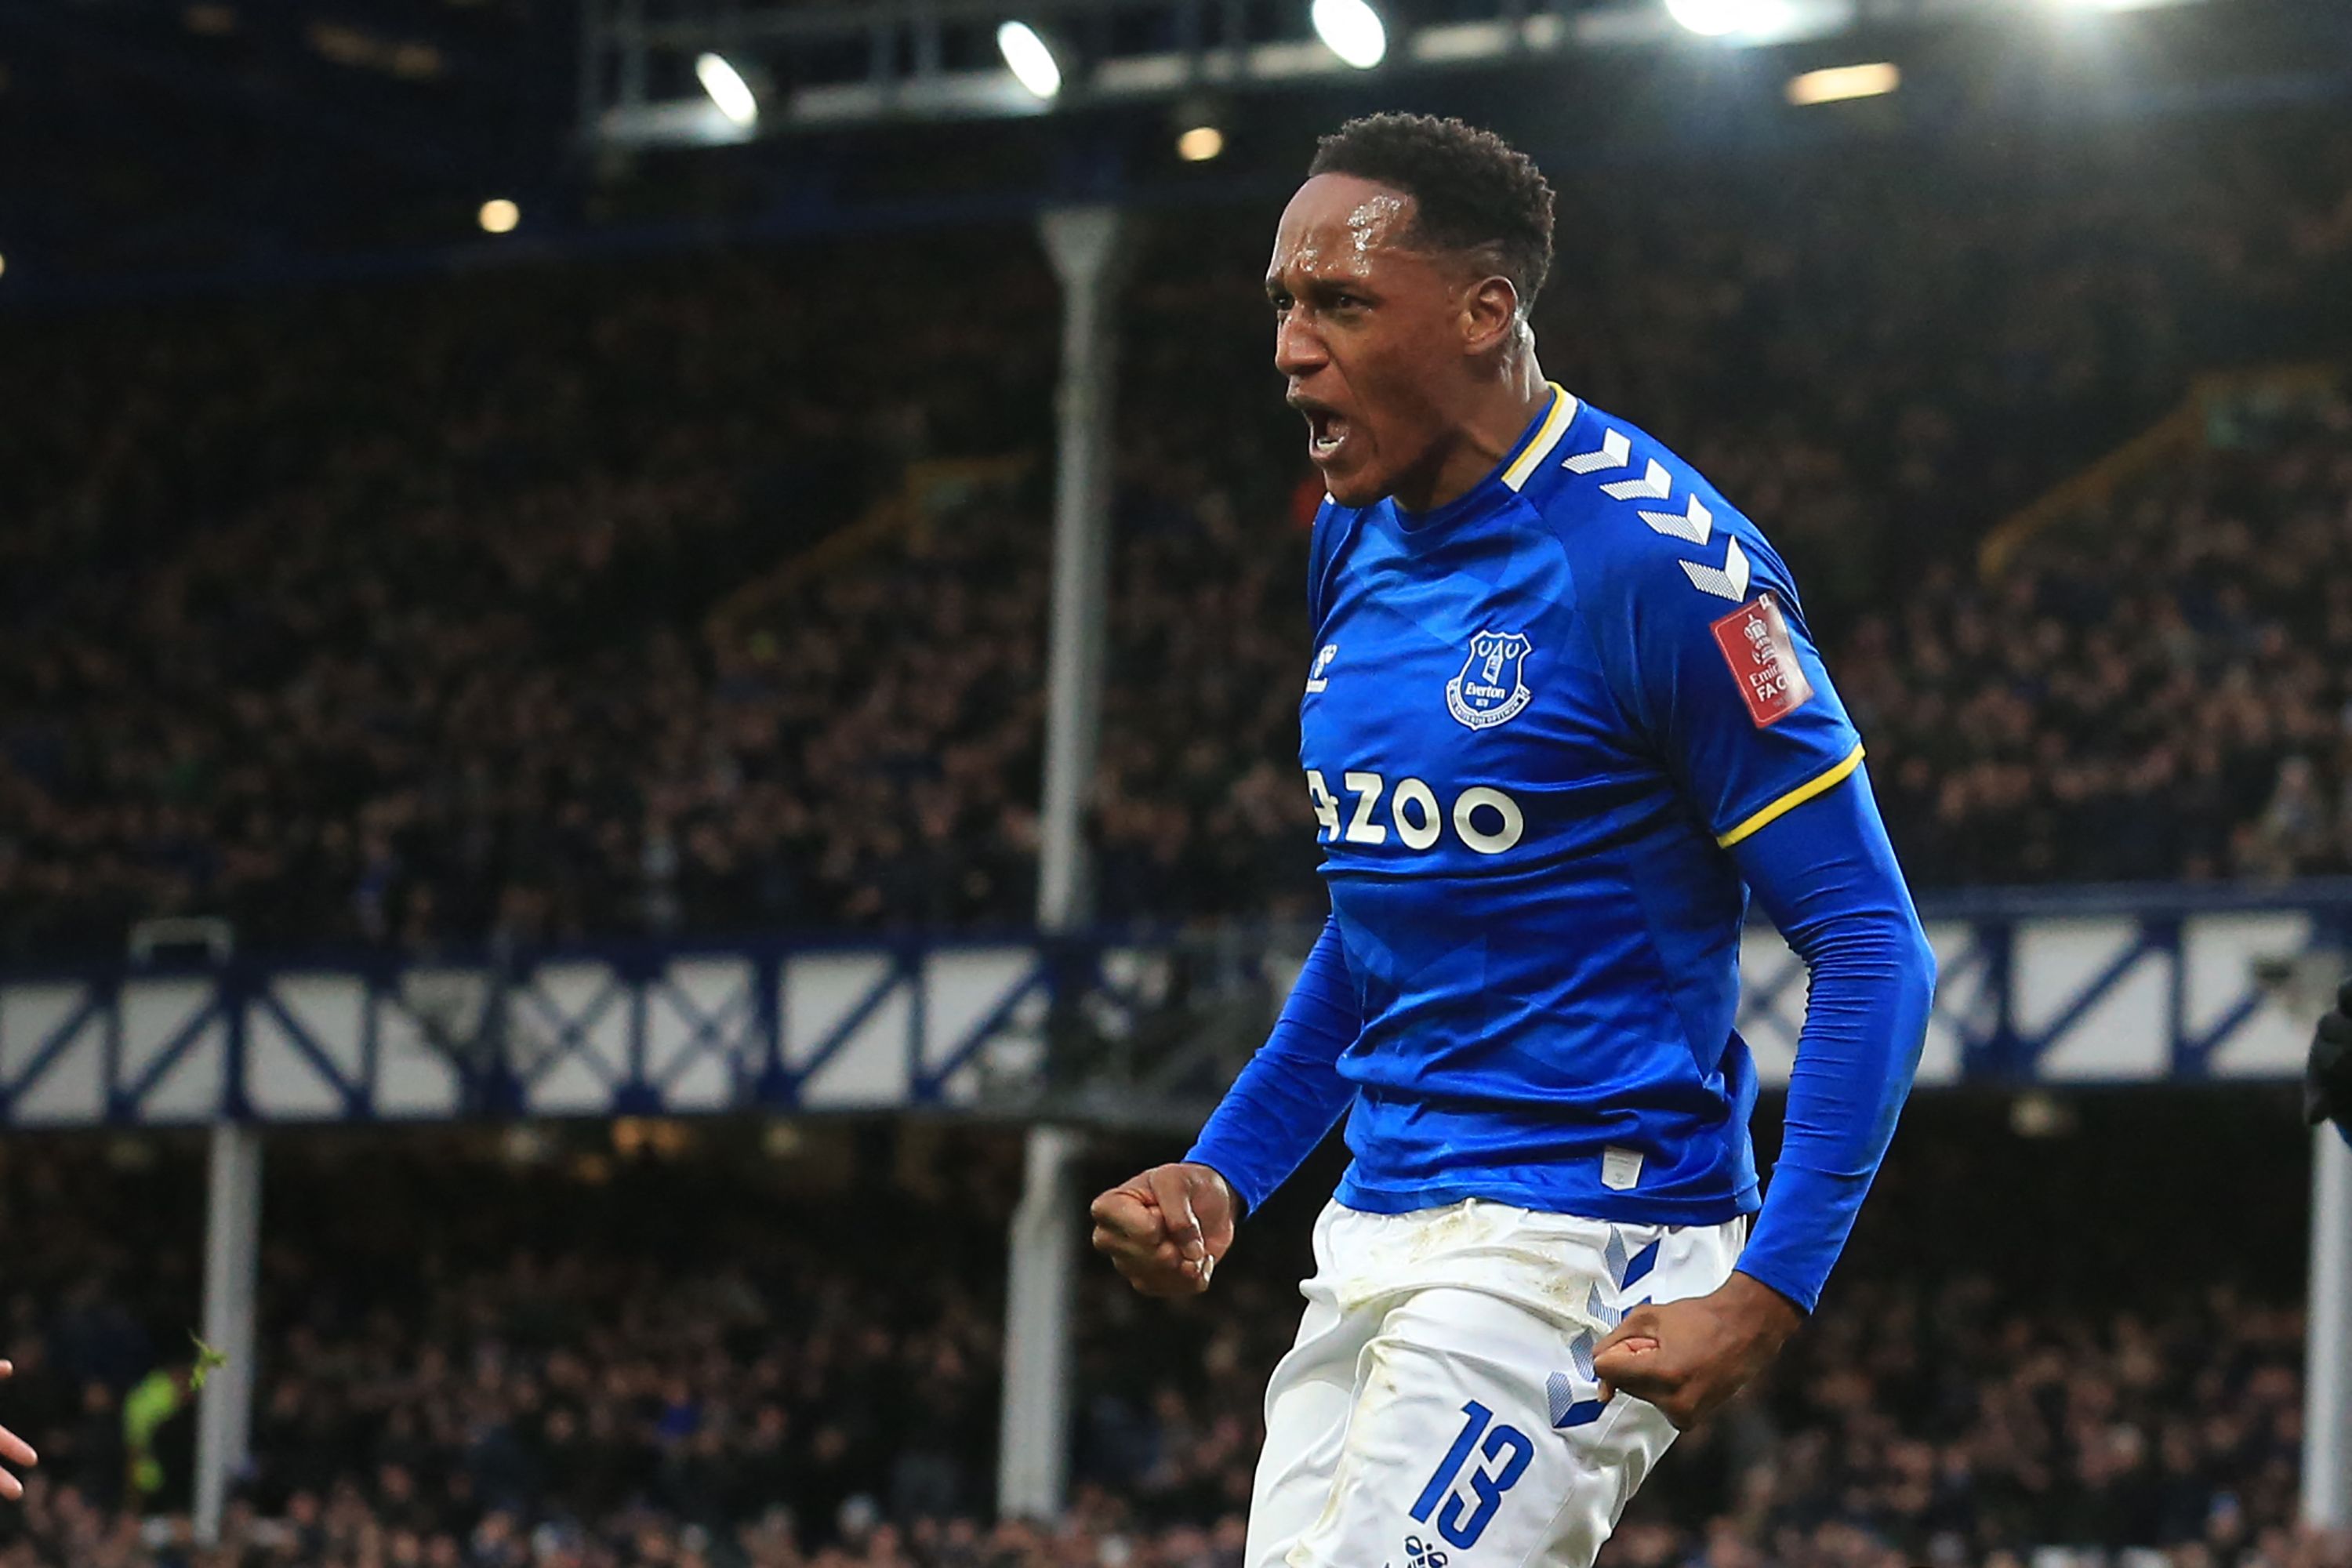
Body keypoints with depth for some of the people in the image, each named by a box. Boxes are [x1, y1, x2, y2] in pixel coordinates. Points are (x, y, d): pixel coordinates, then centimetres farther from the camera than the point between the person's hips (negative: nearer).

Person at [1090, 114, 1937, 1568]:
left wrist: (1770, 1293, -23)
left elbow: (1872, 944, -15)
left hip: (1578, 1242, -9)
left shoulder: (1654, 560, -15)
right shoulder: (1358, 543, 11)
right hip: (1376, 1232, 9)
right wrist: (1225, 1171, 13)